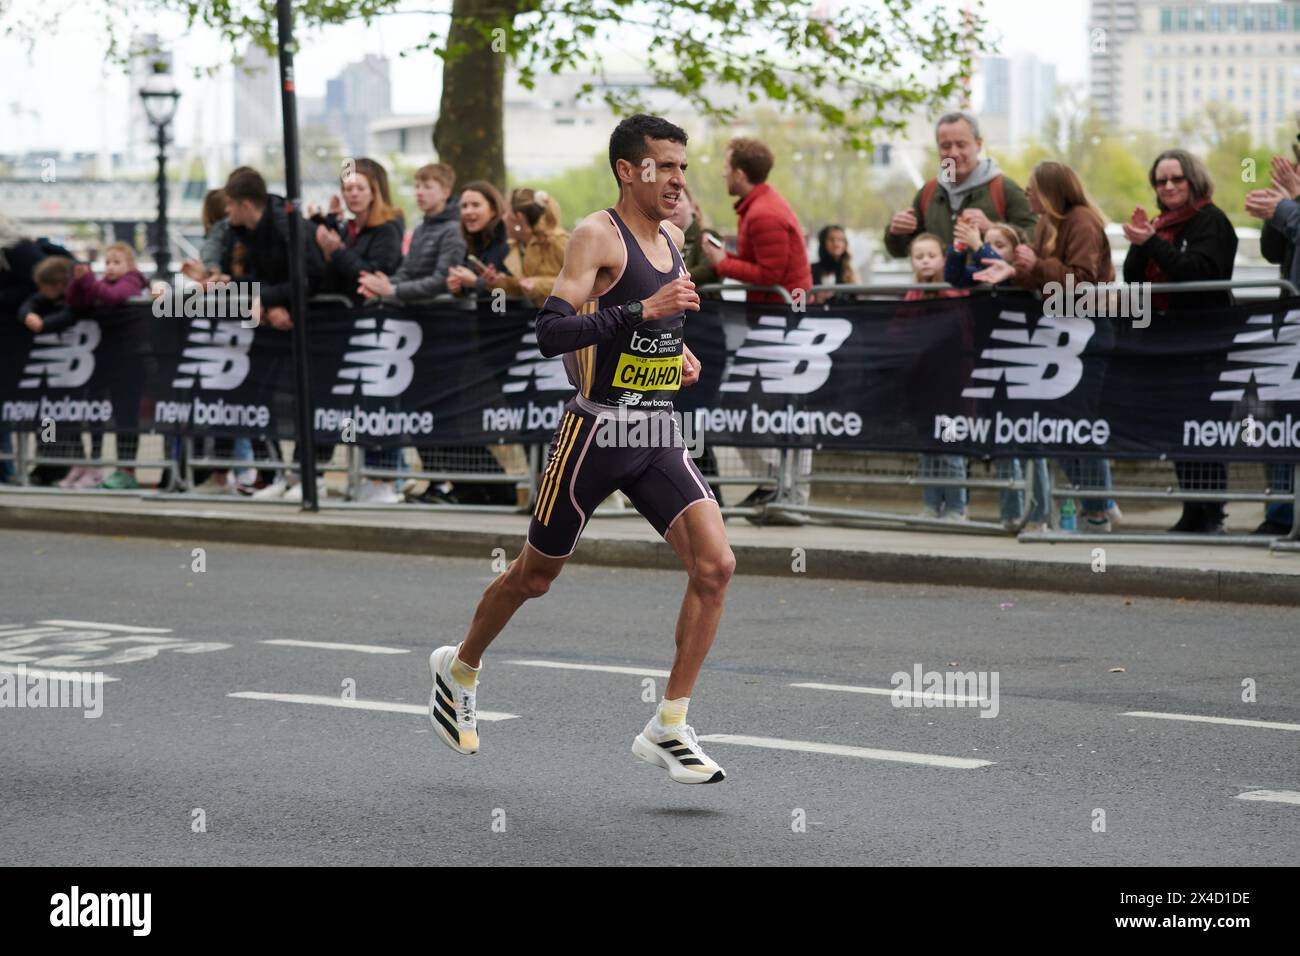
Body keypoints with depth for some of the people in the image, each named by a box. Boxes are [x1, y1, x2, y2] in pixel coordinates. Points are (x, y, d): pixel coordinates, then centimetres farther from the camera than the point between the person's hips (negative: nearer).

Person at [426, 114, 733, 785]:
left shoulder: (671, 239, 11)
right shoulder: (596, 235, -13)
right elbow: (551, 332, -24)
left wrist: (680, 352, 12)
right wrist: (644, 310, -31)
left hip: (659, 435, 6)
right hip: (596, 431, -6)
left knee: (715, 564, -13)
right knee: (534, 576, 11)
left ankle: (669, 728, -7)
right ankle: (459, 668, 39)